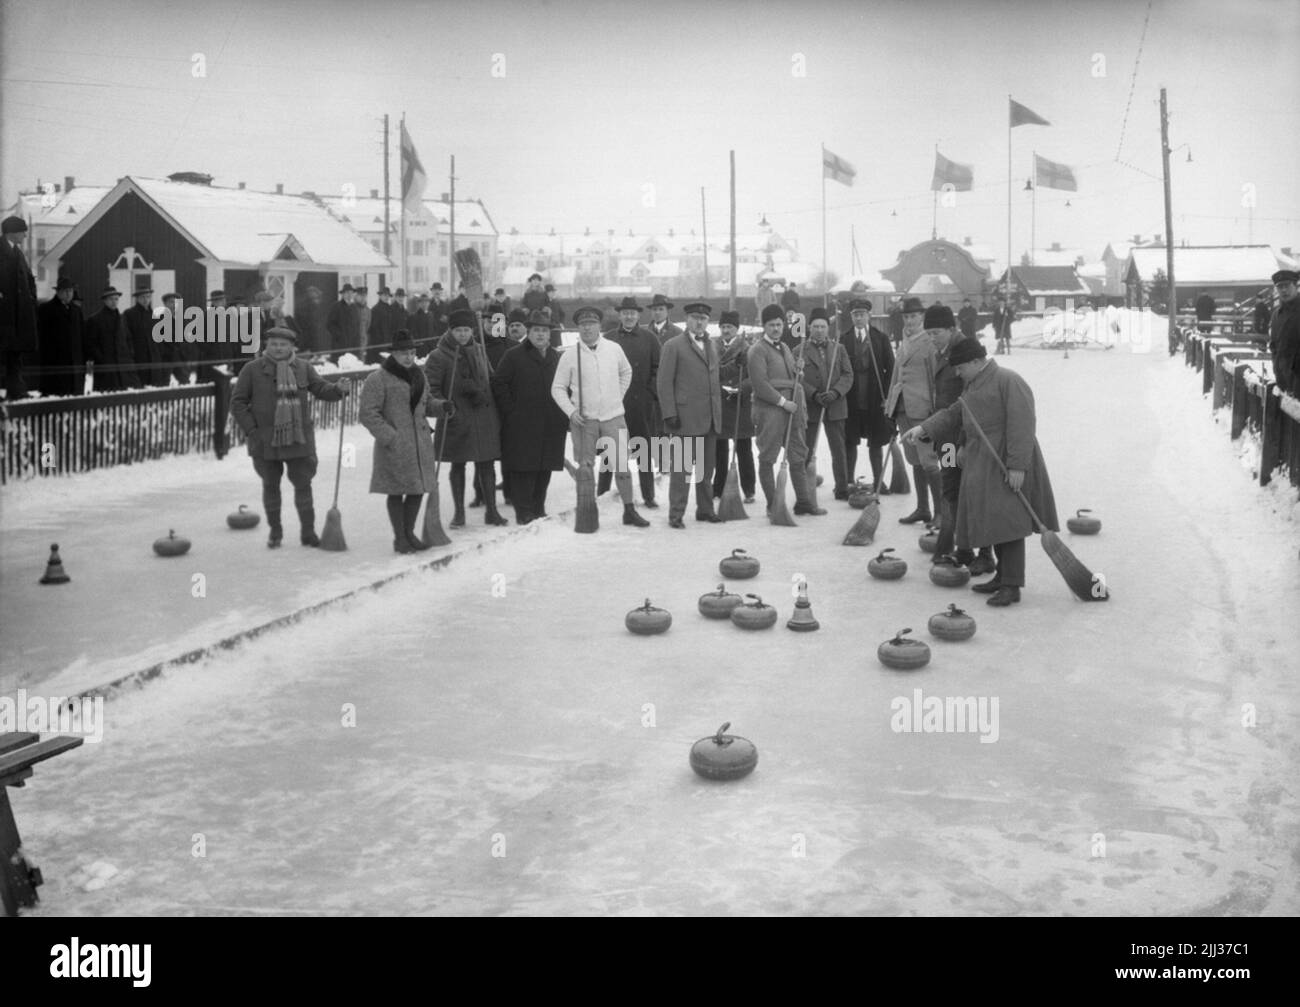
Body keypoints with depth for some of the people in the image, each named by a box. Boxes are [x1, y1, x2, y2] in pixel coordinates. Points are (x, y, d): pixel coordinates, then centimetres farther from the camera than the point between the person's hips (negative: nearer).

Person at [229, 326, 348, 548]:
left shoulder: (303, 367, 3)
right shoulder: (253, 370, -5)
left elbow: (321, 389, 4)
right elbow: (237, 403, -2)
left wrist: (338, 390, -19)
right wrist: (251, 430, -10)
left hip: (298, 439, 1)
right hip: (265, 441, -1)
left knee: (303, 484, 3)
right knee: (271, 485, 11)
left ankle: (308, 532, 12)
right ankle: (275, 532, 25)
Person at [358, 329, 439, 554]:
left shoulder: (418, 376, 13)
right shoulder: (378, 379, -10)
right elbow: (367, 413, -13)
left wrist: (440, 407, 5)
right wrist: (389, 437, -20)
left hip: (420, 444, 7)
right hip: (394, 446, -7)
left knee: (418, 489, 10)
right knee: (397, 491, 1)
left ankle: (409, 533, 26)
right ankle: (400, 538, 12)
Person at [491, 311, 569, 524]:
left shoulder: (555, 356, 15)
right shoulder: (514, 355, -1)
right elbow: (499, 383, -4)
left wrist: (563, 414, 10)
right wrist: (511, 410, -9)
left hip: (551, 425, 5)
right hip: (522, 424, -5)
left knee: (545, 468, 8)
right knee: (523, 467, -7)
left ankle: (538, 509, 19)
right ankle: (523, 512, -3)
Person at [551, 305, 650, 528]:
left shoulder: (614, 349, 2)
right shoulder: (569, 355, -4)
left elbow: (626, 373, 22)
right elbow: (558, 388, 2)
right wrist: (571, 411, -9)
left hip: (613, 417, 1)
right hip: (584, 419, -1)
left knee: (622, 465, -1)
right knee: (585, 468, 4)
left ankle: (629, 511, 9)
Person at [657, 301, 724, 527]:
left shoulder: (711, 347, 19)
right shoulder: (674, 346, -2)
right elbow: (664, 382, -6)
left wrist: (718, 412, 14)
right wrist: (669, 414, -13)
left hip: (709, 419, 6)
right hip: (685, 418, -6)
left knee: (706, 468, 11)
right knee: (681, 467, -4)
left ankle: (705, 509, 20)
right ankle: (676, 514, 0)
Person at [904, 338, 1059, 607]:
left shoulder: (1008, 382, -15)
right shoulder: (972, 386, 16)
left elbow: (1021, 426, -19)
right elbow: (953, 414, 18)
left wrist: (1017, 465, -23)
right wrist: (924, 428, 4)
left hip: (1005, 466, -9)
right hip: (981, 465, 9)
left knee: (1008, 523, -10)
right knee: (991, 522, 12)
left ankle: (1012, 586, -9)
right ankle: (1003, 576, 22)